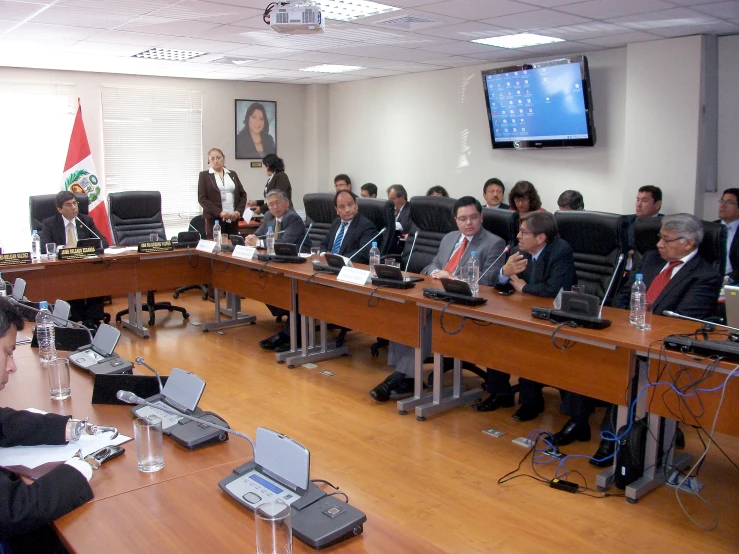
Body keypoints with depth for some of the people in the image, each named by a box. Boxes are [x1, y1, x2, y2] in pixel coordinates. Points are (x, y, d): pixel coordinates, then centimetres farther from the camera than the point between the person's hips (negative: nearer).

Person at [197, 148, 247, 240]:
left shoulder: (232, 174, 15)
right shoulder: (204, 175, 4)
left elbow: (243, 194, 13)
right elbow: (202, 198, -4)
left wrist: (238, 211, -5)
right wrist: (219, 212, -15)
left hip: (233, 219, 3)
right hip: (214, 219, -3)